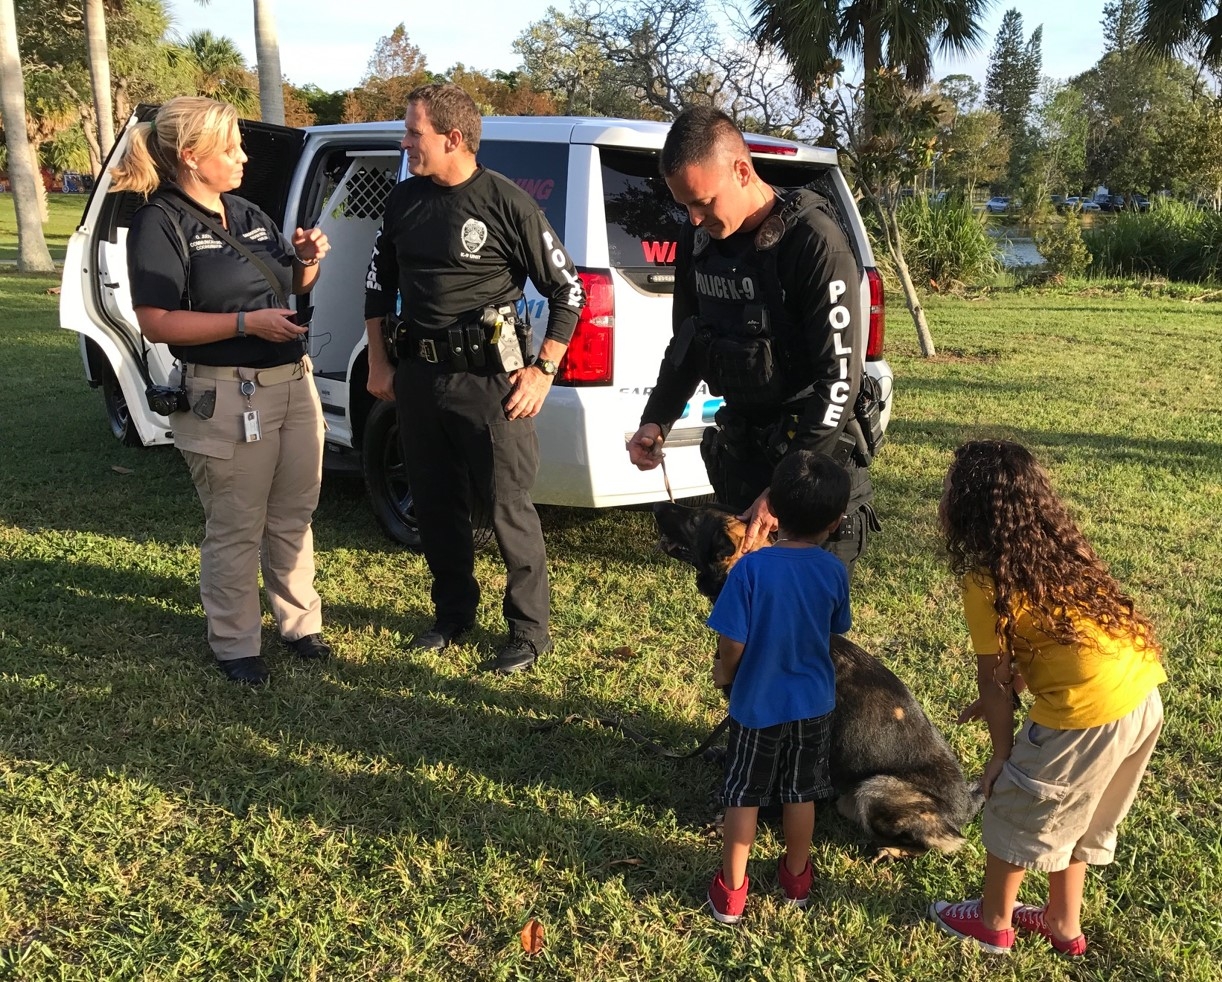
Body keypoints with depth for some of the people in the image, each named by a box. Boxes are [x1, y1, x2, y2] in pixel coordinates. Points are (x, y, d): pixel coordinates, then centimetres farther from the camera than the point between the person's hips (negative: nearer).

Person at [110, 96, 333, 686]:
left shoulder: (247, 215, 14)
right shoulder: (162, 224, -10)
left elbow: (291, 288, 24)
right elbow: (157, 323, -17)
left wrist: (307, 261, 2)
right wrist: (247, 322, -22)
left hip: (294, 383, 8)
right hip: (226, 399, -7)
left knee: (293, 518, 17)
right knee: (236, 530, 3)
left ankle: (298, 622, 32)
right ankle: (235, 646, 19)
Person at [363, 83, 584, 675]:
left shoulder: (506, 202, -9)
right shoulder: (405, 201, 8)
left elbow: (567, 289, -4)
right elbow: (379, 283, 20)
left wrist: (543, 369, -7)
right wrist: (377, 363, 15)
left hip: (489, 378, -6)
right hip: (418, 376, 6)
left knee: (508, 508, -2)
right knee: (435, 505, 14)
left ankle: (530, 631, 13)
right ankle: (453, 613, 32)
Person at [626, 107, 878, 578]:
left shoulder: (815, 243, -19)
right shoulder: (698, 240, 2)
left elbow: (839, 380, -21)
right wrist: (656, 421, -1)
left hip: (816, 457, -6)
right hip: (738, 451, 6)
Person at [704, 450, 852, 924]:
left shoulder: (751, 568, -24)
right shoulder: (834, 571, -13)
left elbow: (732, 645, -19)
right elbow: (835, 631, 3)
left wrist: (724, 672, 2)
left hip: (758, 703, -3)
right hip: (813, 703, 3)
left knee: (743, 795, 14)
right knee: (800, 792, 20)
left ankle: (731, 892, 24)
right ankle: (796, 876, 38)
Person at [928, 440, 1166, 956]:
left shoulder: (987, 582, -14)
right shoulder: (1056, 548, 9)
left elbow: (994, 677, -7)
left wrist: (1003, 755, 5)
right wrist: (1005, 694, 22)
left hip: (1087, 713, -8)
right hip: (1143, 698, 8)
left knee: (1015, 809, 16)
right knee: (1073, 817, 27)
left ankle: (993, 922, 34)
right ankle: (1064, 925, 42)